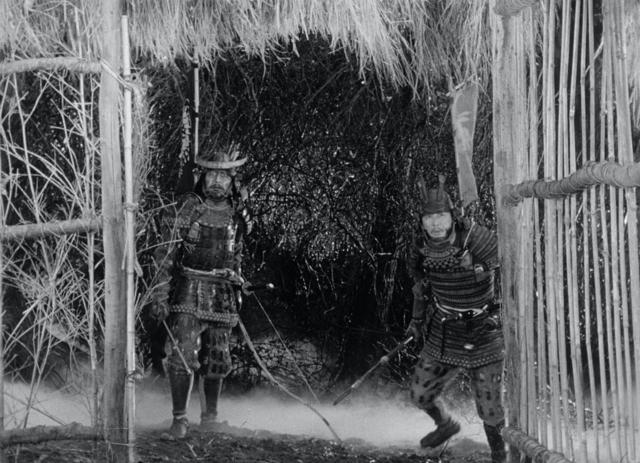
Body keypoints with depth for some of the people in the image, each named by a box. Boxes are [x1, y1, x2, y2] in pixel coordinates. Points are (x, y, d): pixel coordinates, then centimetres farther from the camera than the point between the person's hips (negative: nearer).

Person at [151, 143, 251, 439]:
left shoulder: (236, 214, 7)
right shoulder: (186, 209, -5)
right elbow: (166, 254, -5)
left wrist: (237, 290, 20)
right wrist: (161, 294, -11)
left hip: (223, 295, 4)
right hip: (188, 290, -3)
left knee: (216, 360, 9)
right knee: (181, 356, -11)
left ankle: (210, 415, 26)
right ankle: (179, 418, -3)